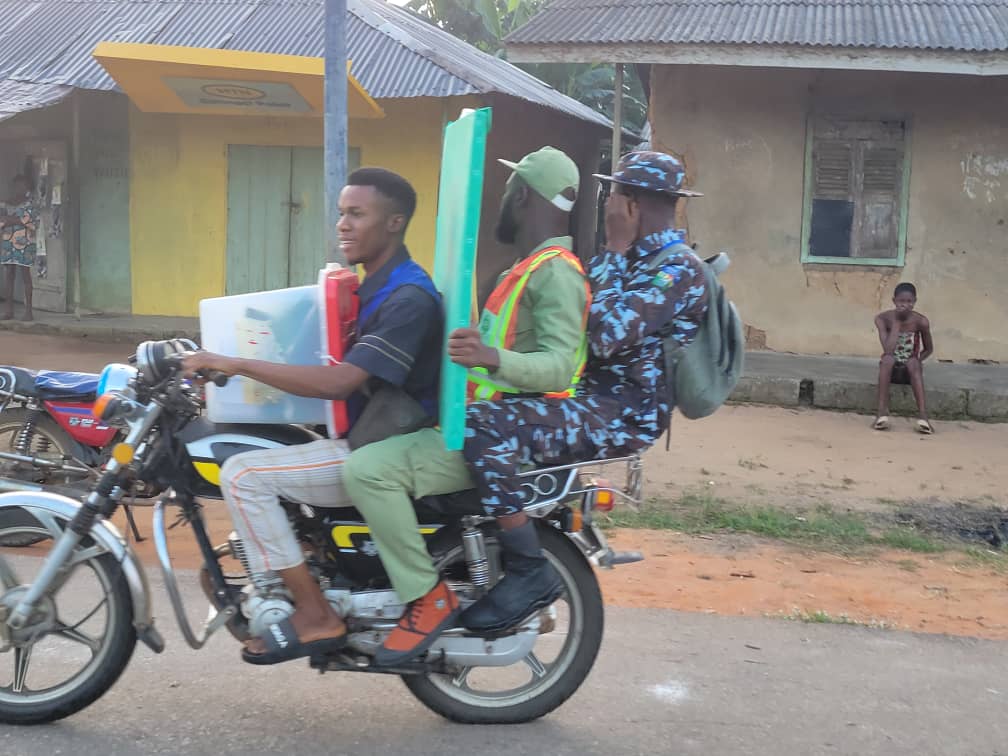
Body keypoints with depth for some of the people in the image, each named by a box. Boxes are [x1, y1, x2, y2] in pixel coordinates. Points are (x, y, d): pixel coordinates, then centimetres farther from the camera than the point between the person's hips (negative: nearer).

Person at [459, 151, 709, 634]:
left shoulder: (677, 269, -15)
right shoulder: (634, 259, 16)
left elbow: (605, 336, -28)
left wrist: (612, 256, -17)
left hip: (620, 415, -11)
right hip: (592, 395, 11)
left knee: (485, 426, -29)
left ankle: (531, 572, -21)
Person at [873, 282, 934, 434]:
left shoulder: (921, 322, -12)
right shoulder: (883, 318, -14)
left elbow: (928, 349, 4)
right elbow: (888, 351, -26)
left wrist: (917, 361, -12)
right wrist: (896, 322, -24)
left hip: (910, 370, 0)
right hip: (891, 369, 0)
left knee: (913, 362, -34)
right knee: (887, 359, -34)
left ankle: (922, 415, -42)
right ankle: (882, 412, -37)